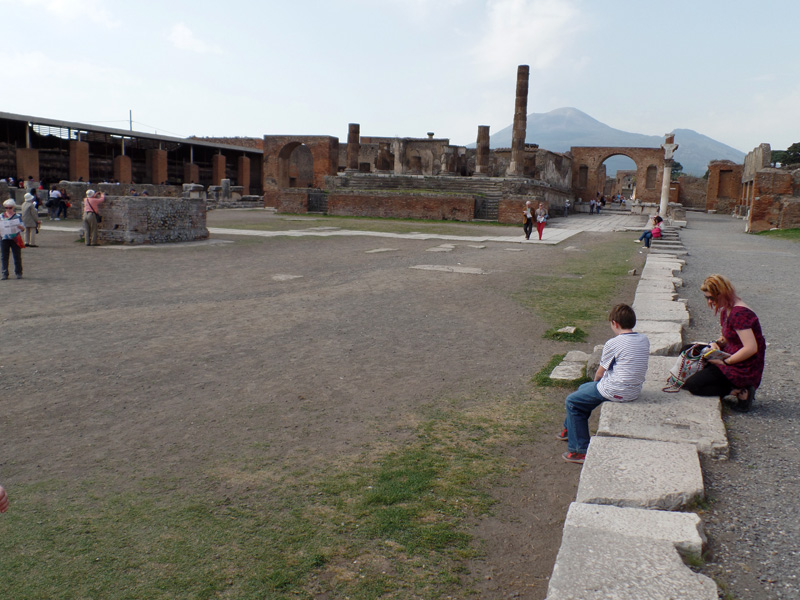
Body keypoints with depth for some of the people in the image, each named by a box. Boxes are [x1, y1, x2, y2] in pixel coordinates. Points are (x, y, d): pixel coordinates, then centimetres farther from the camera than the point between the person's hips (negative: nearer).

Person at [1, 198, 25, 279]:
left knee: (17, 256, 2)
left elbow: (23, 228, 2)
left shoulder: (17, 216, 4)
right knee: (4, 257, 1)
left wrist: (18, 225, -19)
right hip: (4, 238, 2)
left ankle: (18, 273, 12)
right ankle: (5, 274, 5)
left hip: (15, 238, -2)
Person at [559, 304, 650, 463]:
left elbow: (600, 374, -8)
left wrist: (596, 383, 16)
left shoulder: (613, 344, -18)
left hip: (615, 392, -8)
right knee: (583, 389, 27)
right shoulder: (644, 340, 2)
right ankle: (569, 429, 43)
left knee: (572, 401, 7)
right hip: (635, 391, 8)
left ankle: (581, 450, 8)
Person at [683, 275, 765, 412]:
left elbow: (751, 348, -28)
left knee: (691, 385, -12)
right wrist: (717, 343, 0)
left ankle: (740, 392, -9)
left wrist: (725, 361, -19)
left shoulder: (739, 313, -23)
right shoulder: (726, 310, 7)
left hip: (744, 369, -10)